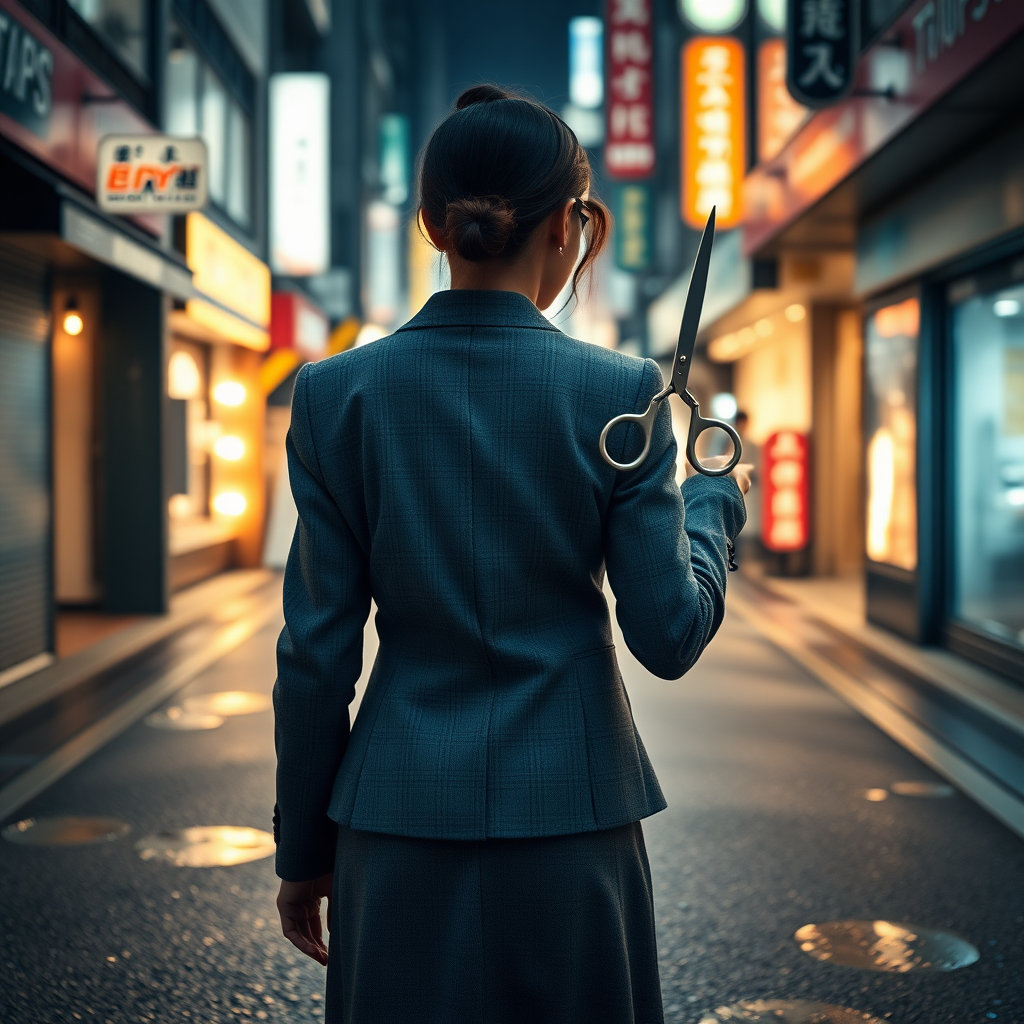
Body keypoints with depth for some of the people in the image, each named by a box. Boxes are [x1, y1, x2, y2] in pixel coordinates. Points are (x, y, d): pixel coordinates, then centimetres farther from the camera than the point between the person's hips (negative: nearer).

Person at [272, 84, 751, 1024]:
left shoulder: (337, 394, -5)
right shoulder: (619, 393, -9)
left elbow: (318, 652, -2)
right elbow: (670, 636, -6)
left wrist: (304, 848, 9)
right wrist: (715, 505, 13)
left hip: (401, 817, 1)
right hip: (571, 812, -1)